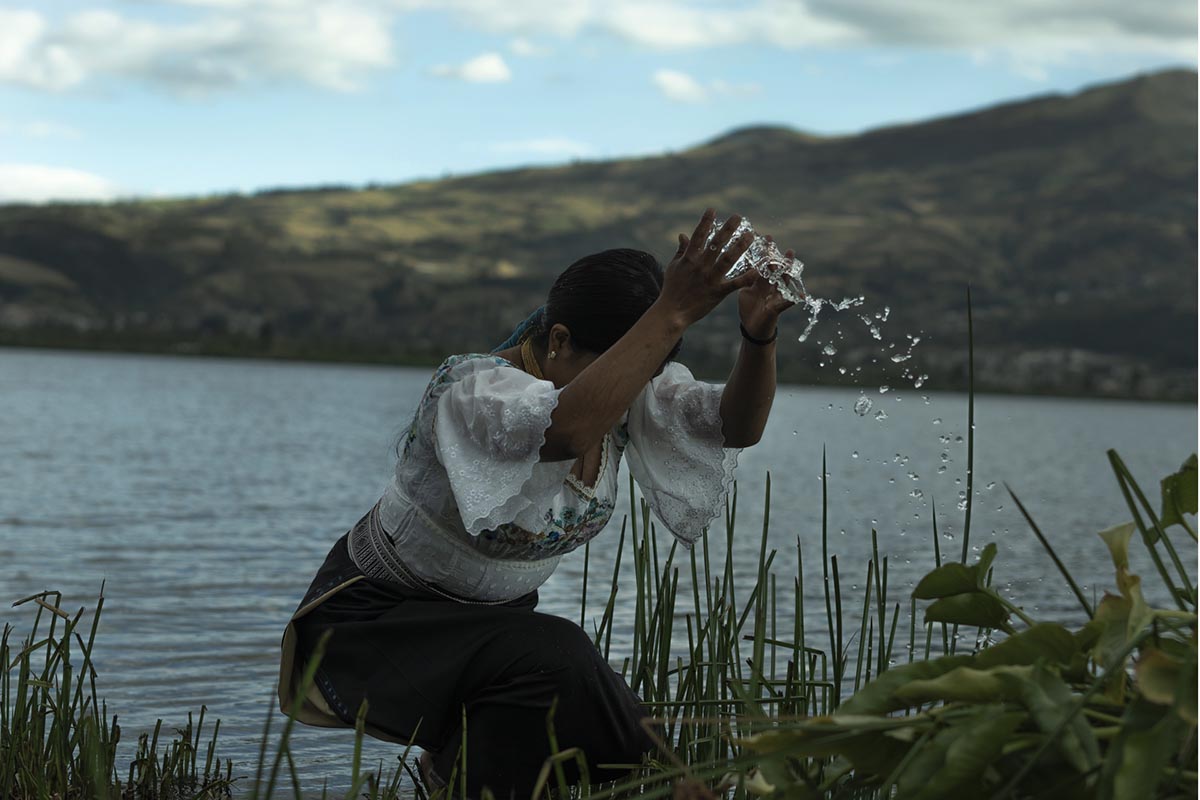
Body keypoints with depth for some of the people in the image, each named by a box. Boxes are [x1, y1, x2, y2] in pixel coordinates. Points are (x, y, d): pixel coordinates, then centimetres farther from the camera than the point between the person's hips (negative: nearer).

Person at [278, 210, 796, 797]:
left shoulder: (626, 393, -8)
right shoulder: (472, 390, -30)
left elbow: (737, 427, -20)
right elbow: (567, 428, -52)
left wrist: (758, 336, -39)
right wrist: (671, 315, -53)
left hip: (492, 618, 8)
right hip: (375, 617, -8)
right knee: (552, 659, -33)